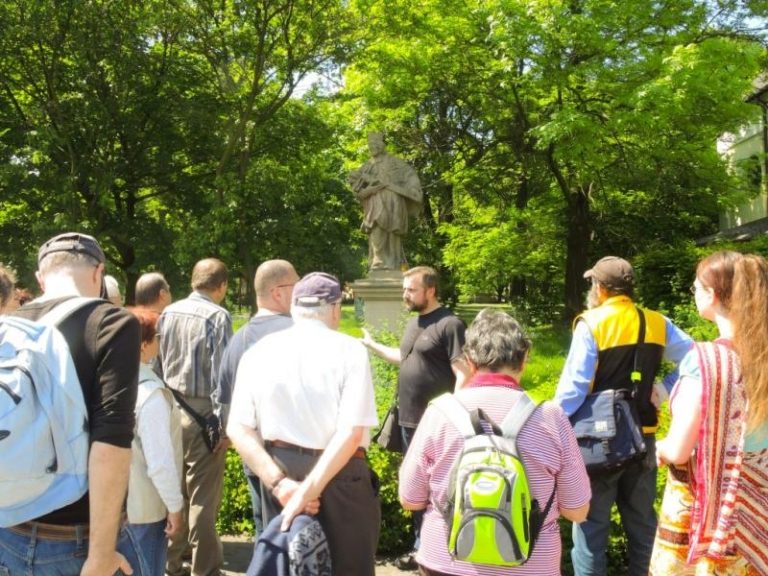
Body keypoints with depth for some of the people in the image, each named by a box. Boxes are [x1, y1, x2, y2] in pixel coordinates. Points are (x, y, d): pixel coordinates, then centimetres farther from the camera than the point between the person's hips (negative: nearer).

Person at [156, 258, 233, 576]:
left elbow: (156, 364, 10)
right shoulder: (217, 316, -13)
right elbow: (220, 374, -15)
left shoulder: (168, 313, 5)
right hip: (201, 413, -6)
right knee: (203, 498, 2)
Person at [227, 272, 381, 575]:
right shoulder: (349, 350, -10)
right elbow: (351, 432, -19)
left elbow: (238, 429, -5)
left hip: (279, 472, 4)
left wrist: (280, 483, -10)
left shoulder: (258, 352, 1)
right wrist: (308, 490, -18)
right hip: (338, 476, -3)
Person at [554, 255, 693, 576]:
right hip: (642, 437, 5)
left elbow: (573, 386, -17)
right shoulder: (657, 324, 2)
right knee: (641, 521, 18)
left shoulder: (591, 324, -13)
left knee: (591, 523, 5)